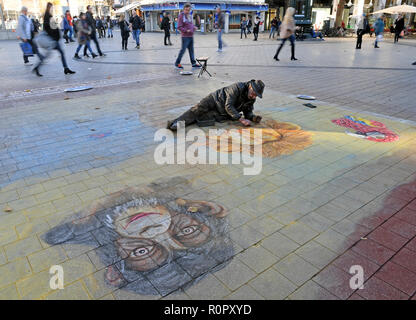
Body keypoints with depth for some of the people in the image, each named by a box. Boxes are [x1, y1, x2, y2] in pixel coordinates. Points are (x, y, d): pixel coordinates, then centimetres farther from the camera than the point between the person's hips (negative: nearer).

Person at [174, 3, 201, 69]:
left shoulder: (190, 16, 13)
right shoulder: (181, 16, -9)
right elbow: (179, 27, -13)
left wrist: (194, 27, 3)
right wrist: (186, 30, -24)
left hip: (191, 36, 8)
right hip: (185, 36, -8)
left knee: (191, 50, 12)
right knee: (183, 49, -5)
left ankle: (193, 63, 19)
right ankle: (177, 63, 5)